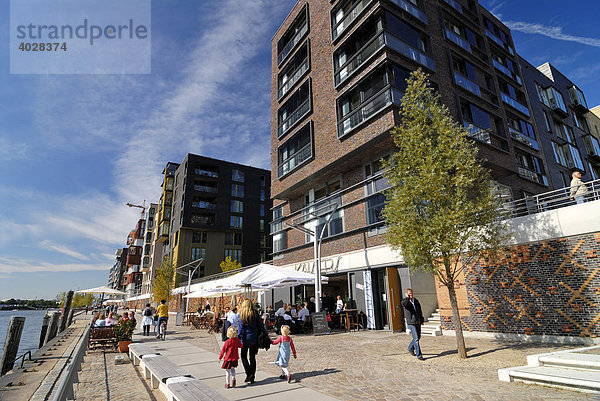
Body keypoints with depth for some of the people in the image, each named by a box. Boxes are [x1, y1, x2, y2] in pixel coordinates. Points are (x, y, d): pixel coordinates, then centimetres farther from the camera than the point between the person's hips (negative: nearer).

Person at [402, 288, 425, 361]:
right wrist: (407, 297, -24)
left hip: (418, 322, 6)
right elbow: (404, 304, -37)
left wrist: (421, 319, 20)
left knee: (418, 337, 18)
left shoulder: (416, 301, 7)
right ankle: (419, 355, 4)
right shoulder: (405, 301, -11)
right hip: (411, 323, -6)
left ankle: (410, 348, 40)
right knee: (416, 339, -7)